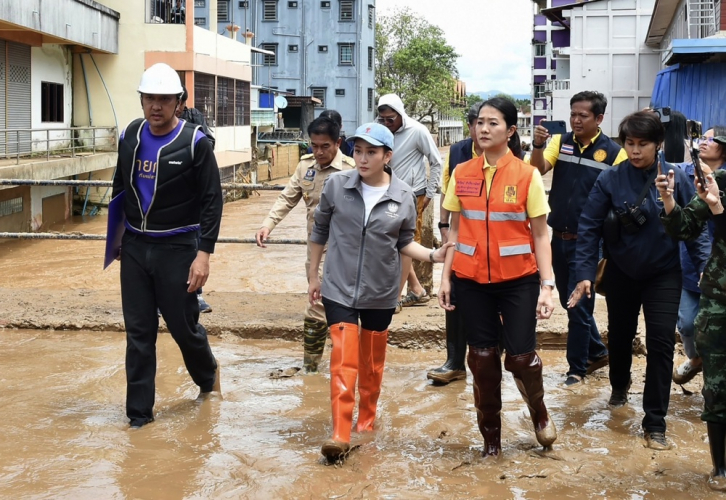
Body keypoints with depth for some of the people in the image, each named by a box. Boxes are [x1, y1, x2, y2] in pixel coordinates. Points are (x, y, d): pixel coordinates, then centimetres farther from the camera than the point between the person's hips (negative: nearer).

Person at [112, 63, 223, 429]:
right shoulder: (130, 136, 4)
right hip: (134, 247, 4)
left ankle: (208, 374, 36)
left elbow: (212, 201, -10)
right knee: (138, 332, 5)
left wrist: (204, 252, -15)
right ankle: (139, 412, 14)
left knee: (183, 325, 5)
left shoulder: (194, 142, -11)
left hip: (177, 248, -4)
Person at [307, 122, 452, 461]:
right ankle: (340, 435, -5)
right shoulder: (336, 185, -8)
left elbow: (404, 243, 2)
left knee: (372, 363, 16)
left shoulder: (404, 196, -8)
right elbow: (320, 231, 4)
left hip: (381, 293, 1)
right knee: (344, 360, -9)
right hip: (339, 288, -1)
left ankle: (367, 421, 35)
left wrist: (433, 255, -15)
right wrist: (313, 275, 9)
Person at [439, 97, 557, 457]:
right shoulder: (461, 174, 3)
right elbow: (455, 230, 9)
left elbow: (540, 236, -3)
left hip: (518, 280, -2)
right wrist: (445, 278, 3)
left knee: (520, 356, -3)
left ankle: (538, 410, 30)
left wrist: (547, 286, -10)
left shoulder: (527, 175, -5)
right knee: (482, 358, 8)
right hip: (471, 280, 2)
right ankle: (491, 436, 24)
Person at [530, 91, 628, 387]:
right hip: (558, 238, 5)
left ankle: (577, 367, 16)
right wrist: (538, 146, -31)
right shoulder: (560, 142, 1)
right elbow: (538, 170, -13)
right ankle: (597, 352, 34)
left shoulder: (614, 153, -8)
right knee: (570, 302, 16)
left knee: (579, 306, 1)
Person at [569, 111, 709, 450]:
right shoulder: (610, 179, -12)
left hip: (664, 275, -1)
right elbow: (589, 228, -11)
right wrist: (584, 273, -18)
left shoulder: (676, 178, -12)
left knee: (661, 343, -5)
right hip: (621, 273, 1)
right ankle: (619, 386, 49)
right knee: (619, 334, 18)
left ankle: (655, 423, 5)